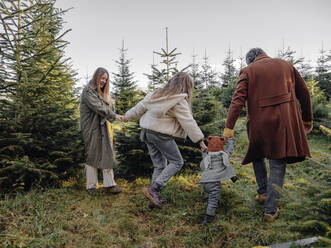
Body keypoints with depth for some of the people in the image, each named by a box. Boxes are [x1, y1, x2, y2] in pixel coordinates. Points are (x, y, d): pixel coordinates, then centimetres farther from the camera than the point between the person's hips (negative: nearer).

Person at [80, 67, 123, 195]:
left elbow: (109, 107, 15)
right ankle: (91, 186, 7)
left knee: (107, 155, 3)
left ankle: (109, 185, 5)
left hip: (104, 128, 7)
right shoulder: (88, 91, -6)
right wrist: (114, 115, -23)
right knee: (92, 156, -2)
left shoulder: (103, 92, 20)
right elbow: (98, 107, -18)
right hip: (92, 128, -7)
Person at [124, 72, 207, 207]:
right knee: (176, 162, 5)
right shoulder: (179, 101, -11)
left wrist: (127, 117, 30)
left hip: (147, 132, 8)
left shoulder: (157, 94, 11)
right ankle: (153, 189, -7)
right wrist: (200, 140, -10)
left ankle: (155, 196, 18)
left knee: (159, 165, 15)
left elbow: (140, 107, 17)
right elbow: (188, 122, -14)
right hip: (162, 135, -8)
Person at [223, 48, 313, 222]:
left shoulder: (248, 71, 4)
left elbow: (238, 99, -9)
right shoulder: (285, 65, 13)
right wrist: (307, 120, 24)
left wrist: (229, 126, -12)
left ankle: (263, 192, 29)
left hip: (258, 123, -1)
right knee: (278, 165, 7)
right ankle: (270, 210, 9)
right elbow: (303, 93, 14)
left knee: (257, 155, 26)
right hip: (284, 122, 1)